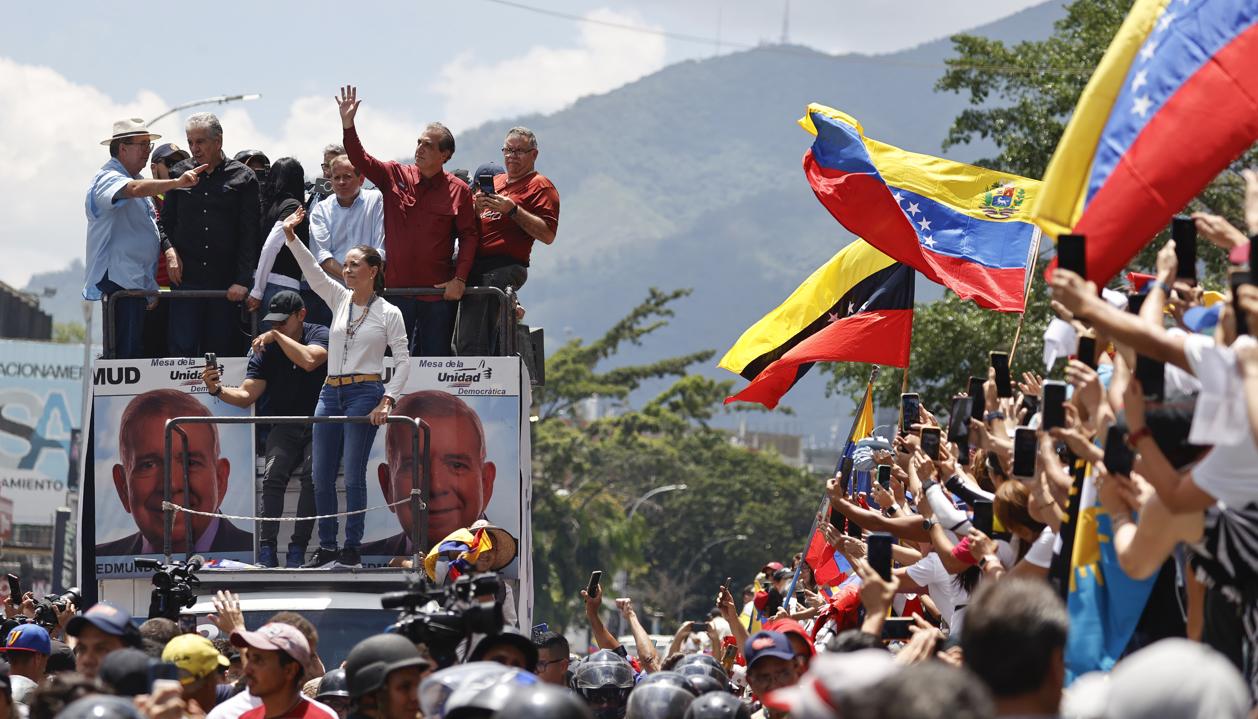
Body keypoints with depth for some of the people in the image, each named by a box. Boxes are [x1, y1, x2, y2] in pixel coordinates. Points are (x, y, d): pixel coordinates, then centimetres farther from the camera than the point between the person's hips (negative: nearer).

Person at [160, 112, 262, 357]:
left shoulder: (242, 178, 4)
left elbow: (250, 234, -1)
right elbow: (165, 222, 16)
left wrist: (242, 280, -10)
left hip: (227, 285, -1)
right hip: (186, 280, 1)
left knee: (221, 352, 1)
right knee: (182, 350, -6)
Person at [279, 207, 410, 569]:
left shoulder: (389, 313, -2)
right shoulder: (339, 300, 11)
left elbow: (403, 361, -4)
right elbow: (312, 272, 1)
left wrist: (387, 401, -14)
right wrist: (291, 237, -12)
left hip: (364, 394, -6)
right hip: (330, 394, 6)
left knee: (353, 476, -7)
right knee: (322, 477, 4)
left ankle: (353, 550, -1)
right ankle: (326, 549, 11)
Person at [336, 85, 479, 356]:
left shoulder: (458, 191, -1)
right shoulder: (395, 176, 6)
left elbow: (469, 235, -2)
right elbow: (360, 160, -1)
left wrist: (460, 278, -11)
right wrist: (348, 124, -16)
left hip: (438, 293, -2)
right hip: (396, 288, 2)